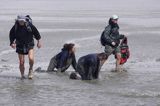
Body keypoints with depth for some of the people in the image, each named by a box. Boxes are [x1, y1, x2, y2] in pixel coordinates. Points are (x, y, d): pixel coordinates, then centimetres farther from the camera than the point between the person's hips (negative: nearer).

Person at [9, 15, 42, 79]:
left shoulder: (29, 25, -12)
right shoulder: (15, 27, -10)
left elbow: (36, 32, 2)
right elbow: (11, 35, 6)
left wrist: (38, 41, 8)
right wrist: (12, 43, -7)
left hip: (29, 45, -1)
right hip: (20, 46, 1)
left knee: (31, 58, -22)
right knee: (21, 63, 1)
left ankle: (31, 69, 8)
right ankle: (22, 75, 23)